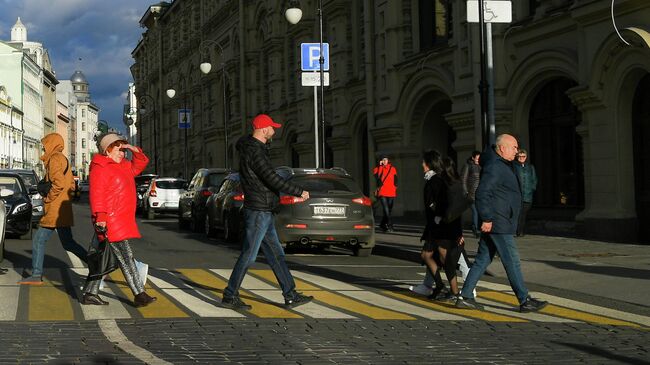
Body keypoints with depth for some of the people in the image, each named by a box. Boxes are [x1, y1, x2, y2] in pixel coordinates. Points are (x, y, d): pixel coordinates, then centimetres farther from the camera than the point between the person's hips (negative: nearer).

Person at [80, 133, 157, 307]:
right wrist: (100, 217, -27)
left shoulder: (124, 167, 19)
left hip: (122, 221, 10)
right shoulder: (100, 169, -10)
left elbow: (141, 164, 31)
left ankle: (90, 294, 18)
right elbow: (97, 195, -19)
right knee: (126, 258, -11)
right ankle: (139, 294, -11)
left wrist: (135, 150, 12)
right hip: (110, 221, -10)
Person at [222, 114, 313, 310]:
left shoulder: (253, 147, 12)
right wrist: (299, 192, -15)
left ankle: (291, 296, 15)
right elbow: (273, 180, -24)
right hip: (258, 212, -10)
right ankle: (230, 296, 4)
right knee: (248, 255, -4)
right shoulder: (255, 152, -19)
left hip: (263, 213, 10)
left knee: (276, 255, 11)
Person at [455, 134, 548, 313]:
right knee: (512, 261, -5)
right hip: (497, 224, -11)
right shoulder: (494, 167, -16)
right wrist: (487, 219, -25)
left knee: (482, 259, 11)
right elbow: (482, 193, -24)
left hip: (494, 223, 11)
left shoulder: (502, 165, 17)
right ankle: (525, 301, 1)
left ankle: (464, 297, 13)